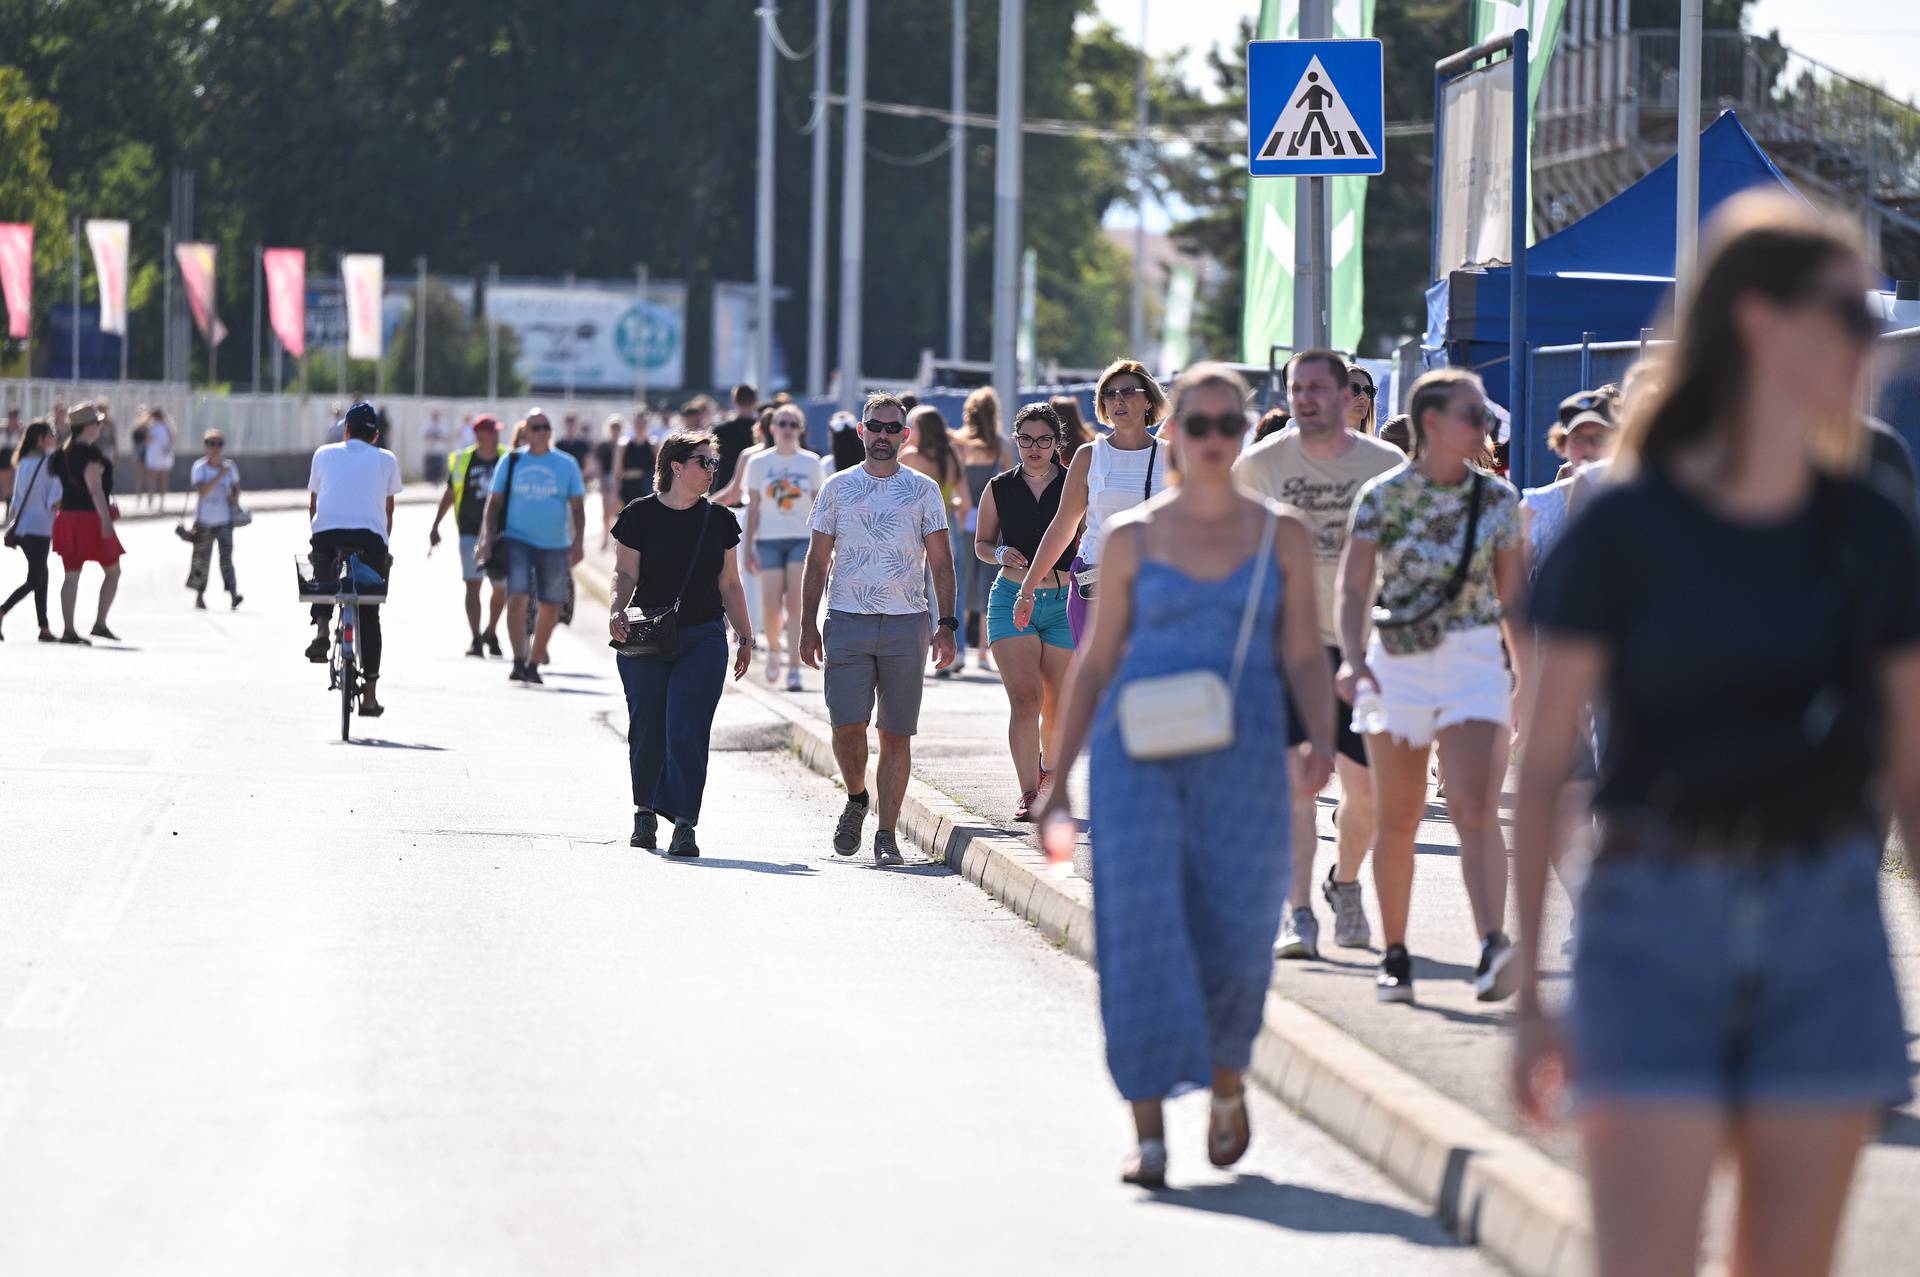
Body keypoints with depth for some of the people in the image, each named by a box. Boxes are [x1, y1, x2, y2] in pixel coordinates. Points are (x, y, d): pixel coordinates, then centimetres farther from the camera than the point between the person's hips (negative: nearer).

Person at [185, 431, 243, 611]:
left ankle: (233, 595, -25)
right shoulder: (200, 467, -6)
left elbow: (236, 488, 19)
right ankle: (199, 596, 26)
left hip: (224, 521, 1)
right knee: (201, 560, 8)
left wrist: (235, 498, -3)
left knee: (226, 557, -14)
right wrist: (219, 476, -24)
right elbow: (201, 490, -19)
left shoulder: (230, 467, 4)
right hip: (204, 520, -1)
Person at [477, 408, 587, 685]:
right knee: (517, 599, -18)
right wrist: (487, 540, -1)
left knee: (549, 608, 6)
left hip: (554, 545, 1)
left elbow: (577, 506, 6)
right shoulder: (510, 462, 5)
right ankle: (519, 662, -19)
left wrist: (578, 543, -5)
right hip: (517, 540, -1)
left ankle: (534, 664, 20)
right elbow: (494, 503, 8)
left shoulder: (566, 465, 5)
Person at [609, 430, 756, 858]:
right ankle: (645, 811, 25)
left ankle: (685, 823, -12)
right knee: (647, 730, 5)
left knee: (688, 731, -10)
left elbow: (730, 585, 14)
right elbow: (625, 573, -2)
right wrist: (617, 611, -20)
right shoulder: (641, 516, -1)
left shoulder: (718, 520, 9)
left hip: (704, 639, 1)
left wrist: (745, 636, 13)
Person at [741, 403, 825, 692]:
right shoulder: (759, 462, 5)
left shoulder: (811, 463, 5)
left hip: (803, 539, 0)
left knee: (796, 604, -10)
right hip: (769, 539, 0)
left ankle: (794, 669, -8)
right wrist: (748, 547, 2)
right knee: (771, 607, -5)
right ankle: (774, 649, 26)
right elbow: (753, 508, 6)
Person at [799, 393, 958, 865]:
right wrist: (808, 626, 4)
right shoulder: (837, 488, 9)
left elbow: (940, 562, 7)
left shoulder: (922, 490, 7)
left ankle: (886, 834, 3)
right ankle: (857, 798, 17)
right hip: (846, 620, 0)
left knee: (896, 734, -1)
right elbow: (817, 562, 11)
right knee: (847, 725, -10)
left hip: (905, 623, 0)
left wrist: (946, 625, -3)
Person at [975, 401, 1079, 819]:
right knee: (1024, 698, -14)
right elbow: (981, 545, 15)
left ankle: (1049, 770, 35)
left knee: (1058, 705, 7)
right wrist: (1001, 554, -6)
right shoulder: (999, 489, 5)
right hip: (1012, 600, 0)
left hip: (1065, 601, 0)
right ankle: (1028, 793, -15)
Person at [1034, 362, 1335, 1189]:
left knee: (1235, 933, -5)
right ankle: (1149, 1130, -9)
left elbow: (1303, 658, 8)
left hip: (1242, 757, 0)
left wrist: (1321, 739, -11)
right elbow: (1096, 661, 12)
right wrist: (1058, 777, 8)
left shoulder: (1281, 537, 8)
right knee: (1141, 921, -12)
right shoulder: (1133, 538, 7)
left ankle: (1227, 1078, 26)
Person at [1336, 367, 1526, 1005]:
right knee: (1397, 823, 7)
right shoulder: (1382, 497, -2)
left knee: (1476, 809, -17)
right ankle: (1395, 955, 21)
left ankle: (1492, 949, -29)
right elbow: (1354, 589, -7)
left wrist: (1529, 682, 10)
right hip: (1395, 663, 0)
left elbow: (1512, 600, 11)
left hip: (1473, 659, 0)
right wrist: (1353, 659, -23)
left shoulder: (1497, 500, 4)